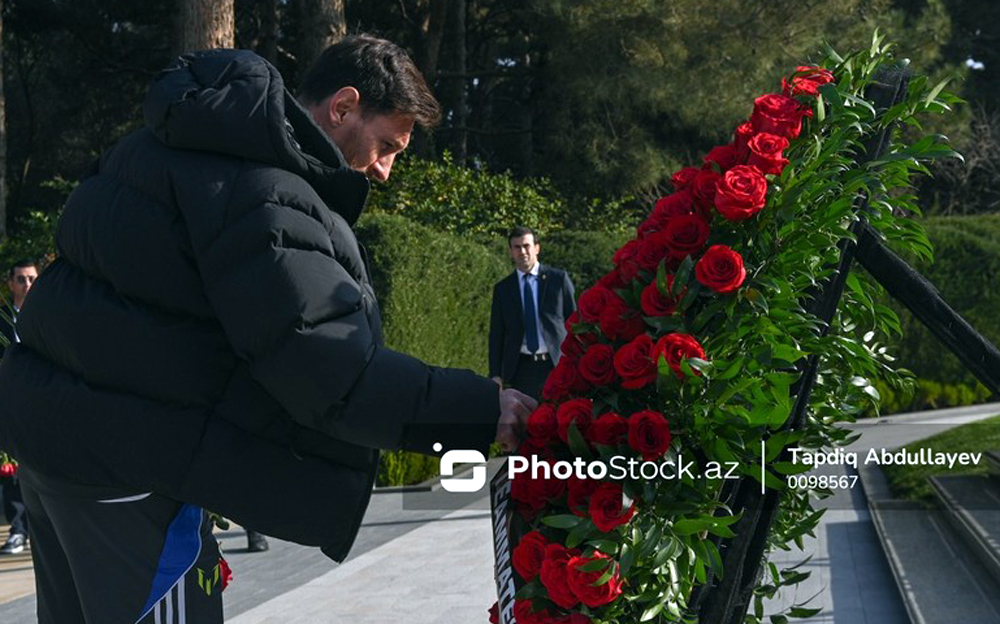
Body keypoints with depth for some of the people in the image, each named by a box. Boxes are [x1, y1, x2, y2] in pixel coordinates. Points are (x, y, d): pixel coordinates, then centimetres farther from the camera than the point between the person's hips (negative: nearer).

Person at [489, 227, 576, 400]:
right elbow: (496, 335, 10)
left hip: (557, 365, -1)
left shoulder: (558, 279, 5)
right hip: (521, 370, 1)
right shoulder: (502, 288, 10)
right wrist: (496, 374, 2)